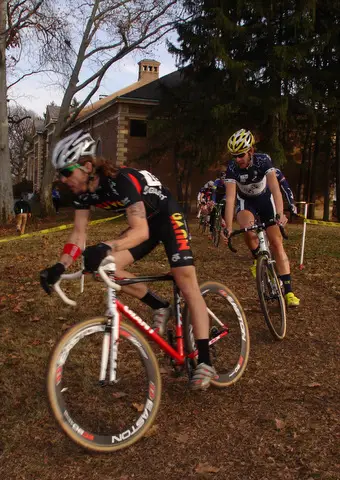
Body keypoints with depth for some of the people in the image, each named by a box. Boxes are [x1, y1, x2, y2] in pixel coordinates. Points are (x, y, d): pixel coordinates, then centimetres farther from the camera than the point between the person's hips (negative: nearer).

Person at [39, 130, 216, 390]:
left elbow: (141, 232, -40)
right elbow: (79, 234, -8)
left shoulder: (121, 180, -34)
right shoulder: (84, 191, -11)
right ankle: (161, 307, 7)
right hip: (145, 222, 7)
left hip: (168, 217, -7)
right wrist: (60, 266, -23)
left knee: (187, 284, -15)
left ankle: (205, 363, -12)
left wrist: (106, 247, -56)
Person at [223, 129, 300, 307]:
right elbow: (230, 197, -32)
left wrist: (280, 214, -54)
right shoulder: (232, 168, -27)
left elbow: (275, 188, -39)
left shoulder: (263, 160, -29)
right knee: (249, 232, -33)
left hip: (265, 199, 0)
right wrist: (228, 227, -42)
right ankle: (259, 259, -1)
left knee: (276, 242, -9)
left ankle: (288, 290, -6)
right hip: (245, 201, 0)